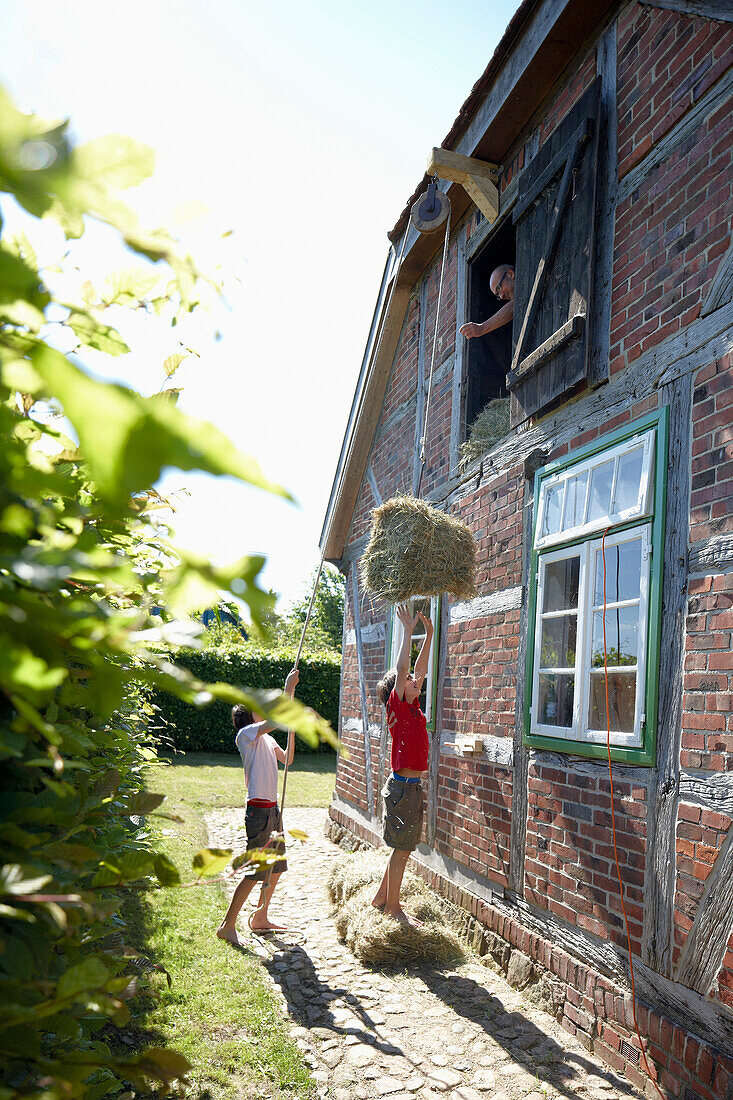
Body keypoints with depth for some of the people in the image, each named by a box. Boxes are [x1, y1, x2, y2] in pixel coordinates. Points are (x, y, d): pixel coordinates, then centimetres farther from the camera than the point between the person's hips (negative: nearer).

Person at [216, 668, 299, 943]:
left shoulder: (267, 738, 17)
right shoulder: (246, 734, -10)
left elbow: (287, 759, 20)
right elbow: (275, 719, -24)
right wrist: (288, 687, -20)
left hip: (272, 809, 9)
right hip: (259, 810, -9)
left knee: (275, 868, 16)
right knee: (255, 873, -7)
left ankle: (260, 918, 30)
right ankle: (228, 926, 3)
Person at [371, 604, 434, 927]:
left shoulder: (413, 705, 11)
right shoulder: (397, 706, -11)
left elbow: (420, 668, 15)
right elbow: (401, 669, -22)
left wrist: (429, 634, 12)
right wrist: (408, 631, -19)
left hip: (412, 785, 9)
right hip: (402, 785, -9)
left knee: (404, 848, 16)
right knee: (402, 849, 0)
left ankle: (381, 896, 28)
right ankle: (393, 907, 11)